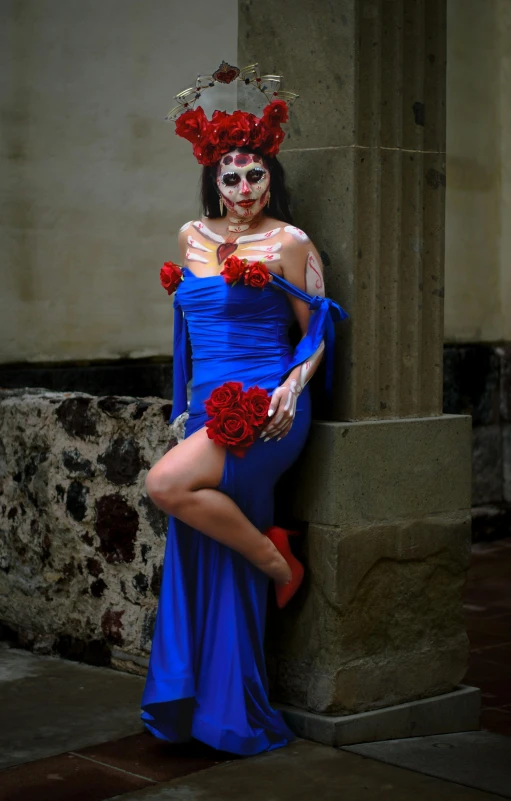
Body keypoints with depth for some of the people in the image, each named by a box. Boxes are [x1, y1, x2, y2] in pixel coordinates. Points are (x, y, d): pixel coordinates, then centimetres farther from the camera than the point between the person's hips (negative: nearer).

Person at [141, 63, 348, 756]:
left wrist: (291, 389, -15)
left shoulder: (288, 244, -4)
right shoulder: (193, 236, 14)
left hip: (264, 410, -6)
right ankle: (200, 709, 10)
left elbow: (318, 332, 0)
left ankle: (278, 561, -4)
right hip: (210, 408, 6)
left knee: (167, 484, -26)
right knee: (199, 564, 2)